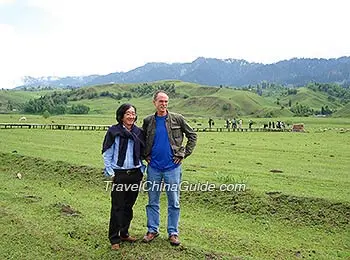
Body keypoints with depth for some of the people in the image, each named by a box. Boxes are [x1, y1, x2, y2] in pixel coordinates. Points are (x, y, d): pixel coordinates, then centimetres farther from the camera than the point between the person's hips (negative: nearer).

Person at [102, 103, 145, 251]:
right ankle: (114, 239, 12)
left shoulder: (138, 132, 7)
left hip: (135, 174, 4)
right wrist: (111, 173, -7)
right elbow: (106, 154, -4)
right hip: (119, 174, -4)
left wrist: (141, 170, 8)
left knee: (129, 206, 13)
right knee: (117, 207, 0)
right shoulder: (114, 132, -5)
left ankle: (124, 233, 29)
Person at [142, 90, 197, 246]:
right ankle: (152, 230, 26)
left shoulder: (177, 119, -2)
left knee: (174, 202, 6)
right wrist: (145, 155, 8)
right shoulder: (148, 121, 4)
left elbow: (192, 136, 4)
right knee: (152, 201, 11)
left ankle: (173, 232, 20)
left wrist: (184, 154, -2)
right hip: (153, 167, 2)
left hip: (172, 167, -2)